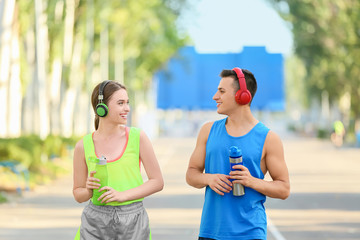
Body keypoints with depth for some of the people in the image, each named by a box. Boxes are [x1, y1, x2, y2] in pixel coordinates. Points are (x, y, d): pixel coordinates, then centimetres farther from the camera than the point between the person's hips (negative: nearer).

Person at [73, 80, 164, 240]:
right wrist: (89, 190, -12)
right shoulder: (83, 146, 1)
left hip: (132, 222, 0)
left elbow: (157, 182, -1)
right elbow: (78, 195, 11)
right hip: (96, 221, 0)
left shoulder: (138, 137, -1)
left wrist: (122, 195, -12)